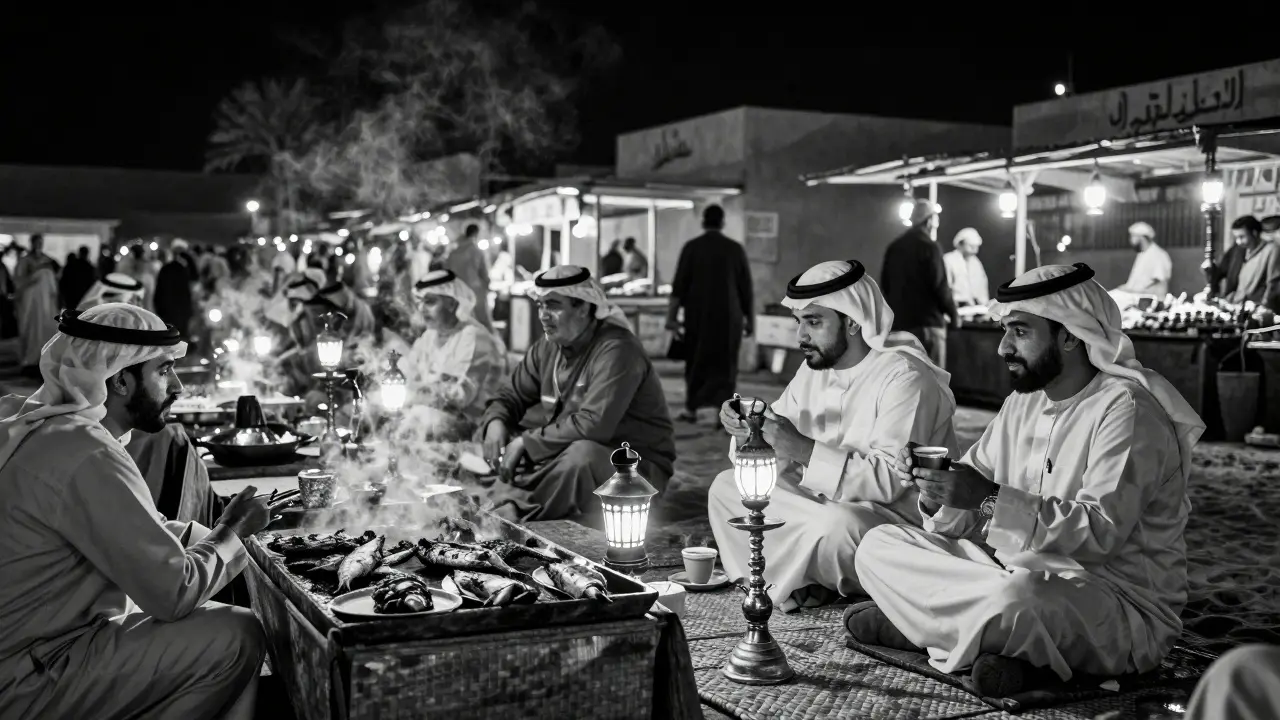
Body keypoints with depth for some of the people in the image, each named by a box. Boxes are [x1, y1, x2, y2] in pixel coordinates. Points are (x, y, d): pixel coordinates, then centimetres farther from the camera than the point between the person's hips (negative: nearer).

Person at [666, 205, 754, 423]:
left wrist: (672, 315, -5)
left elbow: (679, 285, -6)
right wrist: (749, 317, 11)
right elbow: (745, 287, 3)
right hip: (728, 315, 0)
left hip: (698, 315, 0)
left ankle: (691, 409, 21)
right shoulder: (735, 249, 0)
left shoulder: (691, 247, -2)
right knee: (725, 364, 4)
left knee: (696, 361, 13)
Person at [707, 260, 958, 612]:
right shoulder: (815, 367, 7)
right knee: (726, 487, 3)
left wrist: (804, 449, -32)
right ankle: (790, 585, -11)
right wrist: (747, 429, -12)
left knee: (837, 524, -39)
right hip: (822, 504, 9)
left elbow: (889, 480, -28)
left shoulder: (905, 376, -19)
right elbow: (778, 454, 11)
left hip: (897, 518, -8)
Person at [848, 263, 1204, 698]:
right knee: (878, 547, -1)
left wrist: (991, 497, -31)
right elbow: (965, 524, 9)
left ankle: (926, 625, -12)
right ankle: (1004, 638, -13)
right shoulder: (1023, 403, 11)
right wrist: (938, 496, -14)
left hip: (1122, 606, -8)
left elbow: (1102, 531, -26)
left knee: (1015, 597, -41)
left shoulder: (1126, 408, -14)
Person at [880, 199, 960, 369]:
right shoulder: (929, 247, -10)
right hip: (927, 322, -7)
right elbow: (940, 286, -13)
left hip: (899, 323, 7)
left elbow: (885, 284, 15)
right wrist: (953, 313, 0)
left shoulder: (894, 247, 11)